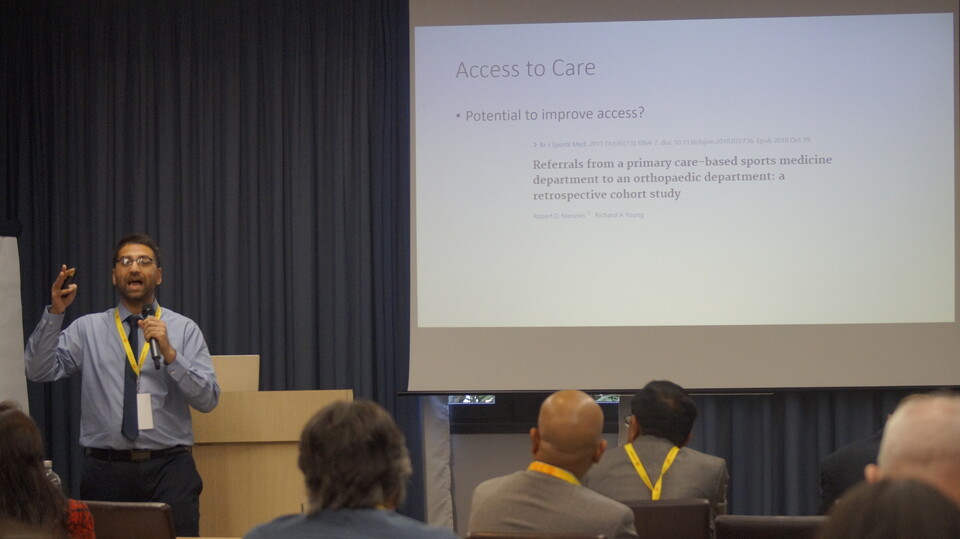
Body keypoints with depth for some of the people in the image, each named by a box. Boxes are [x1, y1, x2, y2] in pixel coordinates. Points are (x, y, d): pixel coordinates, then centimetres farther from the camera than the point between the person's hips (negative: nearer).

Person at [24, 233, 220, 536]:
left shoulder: (183, 329, 6)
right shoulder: (88, 328, 9)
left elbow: (208, 400, -3)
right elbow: (38, 371, -3)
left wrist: (169, 352, -15)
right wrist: (55, 313, -12)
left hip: (169, 469, -1)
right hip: (106, 469, 1)